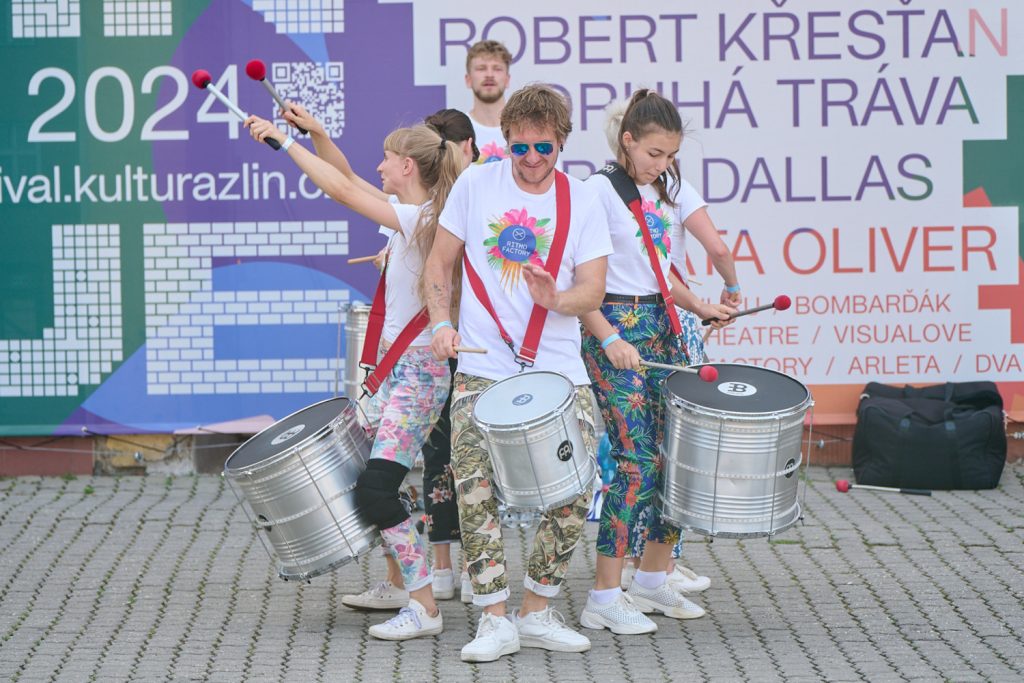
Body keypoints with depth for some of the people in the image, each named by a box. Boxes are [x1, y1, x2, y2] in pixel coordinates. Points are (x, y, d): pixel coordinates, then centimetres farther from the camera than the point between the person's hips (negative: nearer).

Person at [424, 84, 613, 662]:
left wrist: (557, 299, -21)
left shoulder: (583, 203, 5)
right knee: (476, 489, -13)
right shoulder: (477, 184, 4)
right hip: (483, 370, -1)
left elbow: (592, 290, 0)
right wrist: (442, 324, -3)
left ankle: (537, 612, 12)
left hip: (560, 370, 1)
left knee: (575, 493, -5)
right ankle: (495, 619, -2)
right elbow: (440, 262, 11)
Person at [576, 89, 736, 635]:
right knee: (638, 461, -12)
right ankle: (604, 598, -7)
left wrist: (700, 306, 8)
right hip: (616, 329, -8)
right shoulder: (599, 192, -9)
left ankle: (652, 580, 20)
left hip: (663, 327, 8)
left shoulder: (665, 196, 15)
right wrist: (608, 337, -21)